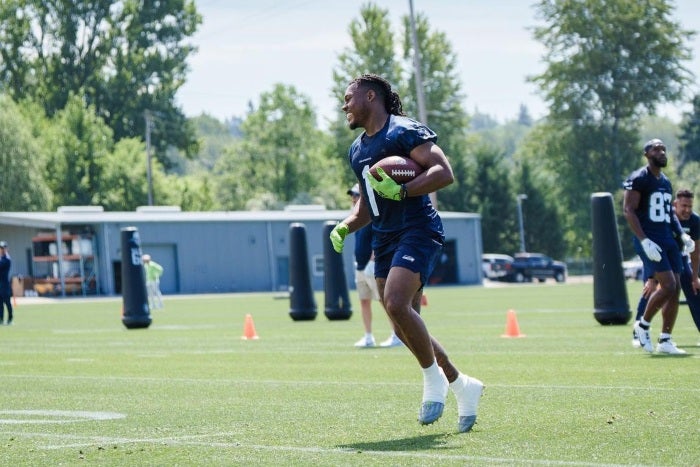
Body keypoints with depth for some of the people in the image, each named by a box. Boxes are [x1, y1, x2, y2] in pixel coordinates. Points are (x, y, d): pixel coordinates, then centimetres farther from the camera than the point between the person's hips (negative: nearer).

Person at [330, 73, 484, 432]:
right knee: (404, 329, 6)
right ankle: (462, 386, 22)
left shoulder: (405, 131, -8)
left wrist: (401, 191, -27)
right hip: (384, 239, 9)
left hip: (417, 231, -9)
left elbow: (444, 173, -18)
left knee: (396, 304, -26)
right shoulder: (357, 150, 19)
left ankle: (434, 379, -8)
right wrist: (344, 227, 9)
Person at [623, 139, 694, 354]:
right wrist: (644, 241, -21)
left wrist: (682, 234, 12)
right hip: (649, 239, -8)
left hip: (667, 239, 8)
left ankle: (665, 340, 7)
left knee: (675, 289, 1)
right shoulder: (638, 179, -8)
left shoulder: (666, 182, 18)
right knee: (668, 285, -17)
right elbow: (628, 210, -14)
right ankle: (643, 325, 3)